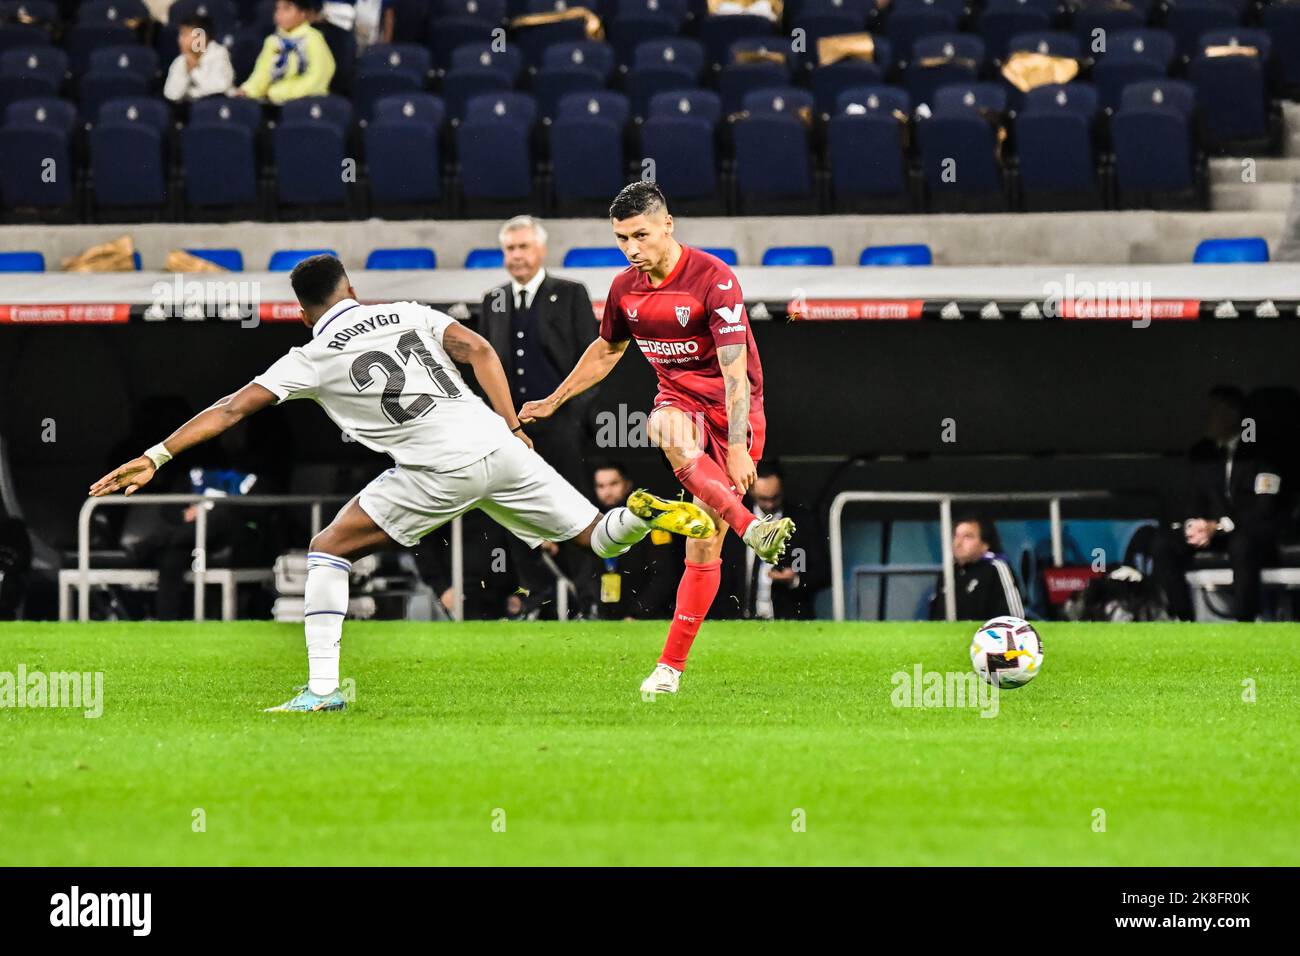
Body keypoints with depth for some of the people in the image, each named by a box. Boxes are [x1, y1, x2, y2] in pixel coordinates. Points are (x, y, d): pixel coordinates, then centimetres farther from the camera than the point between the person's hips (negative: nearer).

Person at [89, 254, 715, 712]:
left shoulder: (312, 359, 7)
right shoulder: (409, 314, 18)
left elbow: (232, 410, 5)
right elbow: (479, 351, 7)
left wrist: (157, 457, 6)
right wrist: (512, 427, 8)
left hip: (441, 471, -4)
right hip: (496, 443, 4)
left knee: (328, 550, 9)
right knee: (599, 539, 17)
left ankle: (323, 688, 0)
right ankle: (643, 514, -17)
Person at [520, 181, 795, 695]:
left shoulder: (713, 278, -19)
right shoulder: (625, 288, 1)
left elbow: (735, 370, -22)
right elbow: (606, 350, 22)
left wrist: (737, 447, -29)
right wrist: (554, 401, 26)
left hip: (729, 409, -4)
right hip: (678, 400, 4)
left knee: (705, 545, -8)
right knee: (670, 433, -38)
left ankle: (671, 665, -1)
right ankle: (751, 528, -47)